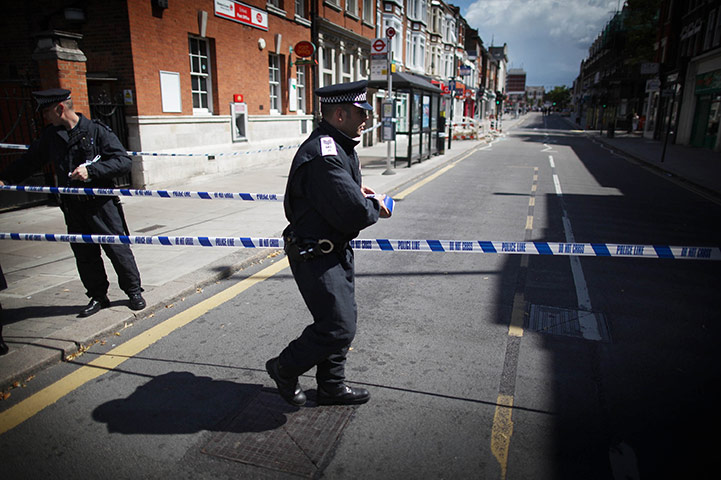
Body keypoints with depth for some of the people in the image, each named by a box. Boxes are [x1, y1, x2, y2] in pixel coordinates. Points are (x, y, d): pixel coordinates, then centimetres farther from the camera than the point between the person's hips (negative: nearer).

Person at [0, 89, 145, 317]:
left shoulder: (97, 131, -6)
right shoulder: (50, 135, 11)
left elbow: (123, 161, -12)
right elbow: (30, 161, 23)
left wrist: (91, 170, -20)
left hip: (101, 204, -5)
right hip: (72, 208, 5)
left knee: (117, 249, 0)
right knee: (84, 255, 9)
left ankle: (134, 291, 16)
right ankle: (98, 296, 24)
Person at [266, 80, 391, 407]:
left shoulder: (338, 147, 11)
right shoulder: (323, 155, -25)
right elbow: (353, 214, -29)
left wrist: (357, 192, 9)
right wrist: (375, 206, -8)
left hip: (336, 251, 11)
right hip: (315, 255, -11)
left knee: (342, 319, 17)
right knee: (339, 326, -6)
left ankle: (331, 386, 34)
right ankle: (284, 369, 19)